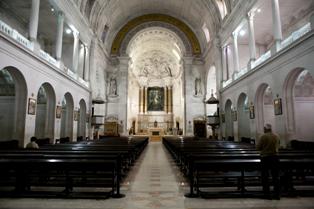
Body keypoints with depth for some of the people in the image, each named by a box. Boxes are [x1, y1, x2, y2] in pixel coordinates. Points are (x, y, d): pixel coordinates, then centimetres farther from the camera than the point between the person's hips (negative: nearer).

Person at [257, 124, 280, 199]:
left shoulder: (263, 136, -12)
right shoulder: (277, 136, 3)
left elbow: (258, 148, -10)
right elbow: (278, 147, 14)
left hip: (265, 157, -4)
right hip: (275, 157, 4)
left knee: (265, 177, 6)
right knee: (276, 177, 12)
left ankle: (267, 194, 10)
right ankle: (277, 195, 16)